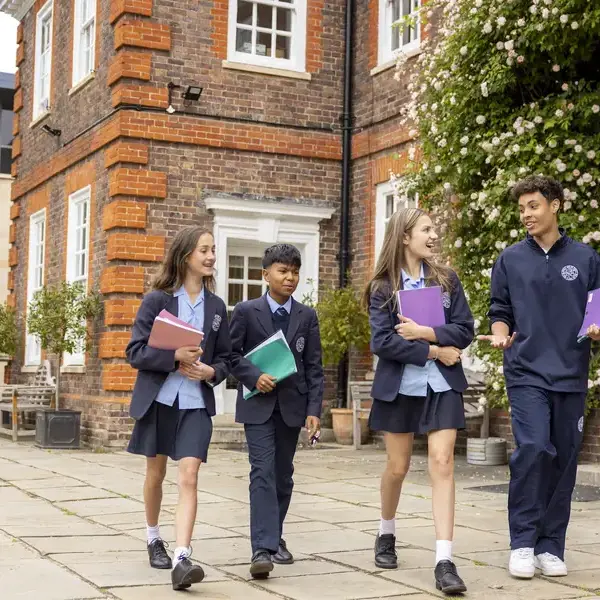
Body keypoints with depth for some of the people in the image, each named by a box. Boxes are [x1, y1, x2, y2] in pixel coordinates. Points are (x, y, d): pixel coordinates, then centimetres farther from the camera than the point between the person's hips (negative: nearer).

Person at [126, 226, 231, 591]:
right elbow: (135, 351, -8)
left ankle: (182, 559, -19)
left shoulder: (217, 306, 6)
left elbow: (226, 358, 12)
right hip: (158, 399, -1)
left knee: (189, 478, -13)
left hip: (196, 403, 1)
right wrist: (176, 357, -22)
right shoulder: (157, 300, -4)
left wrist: (211, 372, -11)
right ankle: (154, 538, 37)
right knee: (156, 474, 14)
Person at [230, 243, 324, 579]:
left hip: (292, 404, 3)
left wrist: (314, 409, -4)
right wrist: (254, 377, -16)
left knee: (283, 475, 10)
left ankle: (275, 536, 25)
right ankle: (263, 548, -17)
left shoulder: (307, 316, 5)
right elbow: (232, 354, 1)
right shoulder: (246, 312, -1)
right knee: (263, 472, -12)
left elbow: (314, 366, 3)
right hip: (258, 404, -3)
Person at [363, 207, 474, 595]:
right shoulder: (383, 287, -2)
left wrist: (425, 333, -15)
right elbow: (383, 342, -12)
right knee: (398, 468, 10)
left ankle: (445, 561, -12)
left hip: (442, 386, 1)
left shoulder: (447, 280, 3)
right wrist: (434, 351, -15)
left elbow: (465, 330, -2)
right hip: (399, 386, -1)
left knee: (442, 464, -10)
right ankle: (387, 535, 37)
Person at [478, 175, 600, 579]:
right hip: (527, 372, -1)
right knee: (532, 449, -16)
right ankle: (522, 543, -4)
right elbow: (500, 312, 10)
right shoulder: (510, 260, 7)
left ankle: (551, 546, 15)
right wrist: (500, 335, -10)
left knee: (563, 460, 4)